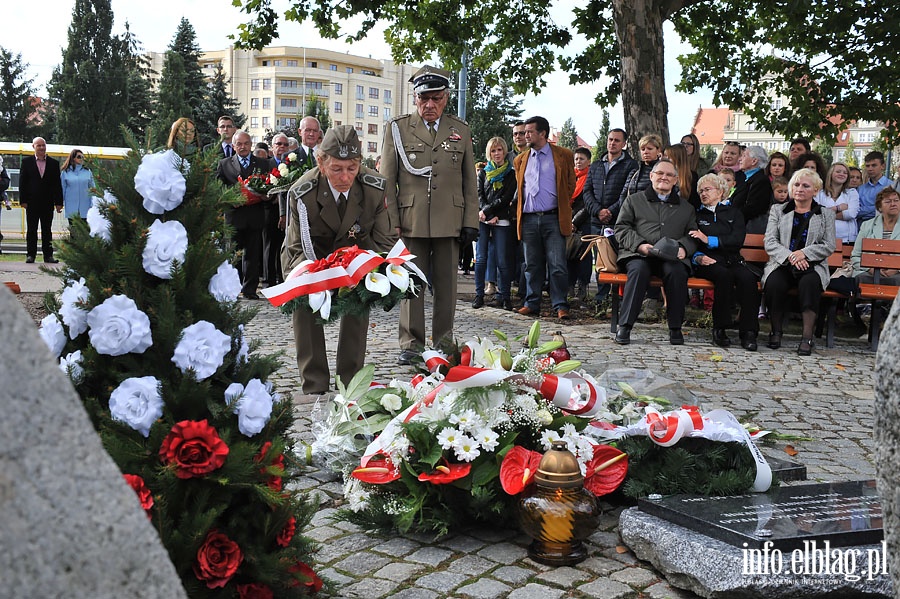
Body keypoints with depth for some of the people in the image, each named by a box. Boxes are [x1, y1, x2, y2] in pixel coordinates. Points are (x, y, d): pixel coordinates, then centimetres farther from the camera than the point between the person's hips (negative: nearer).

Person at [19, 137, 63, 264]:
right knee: (31, 230, 3)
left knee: (47, 230, 5)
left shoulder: (53, 163, 7)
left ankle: (48, 255, 8)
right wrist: (23, 200, -5)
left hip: (48, 203, 1)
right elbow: (22, 182, 3)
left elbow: (57, 184, 6)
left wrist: (58, 202, 0)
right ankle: (30, 255, 8)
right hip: (32, 202, -1)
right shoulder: (26, 162, 5)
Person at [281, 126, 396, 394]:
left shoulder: (375, 188, -26)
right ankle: (315, 388, -6)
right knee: (305, 308, -16)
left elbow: (385, 241, -16)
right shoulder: (302, 193, -31)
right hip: (310, 256, -2)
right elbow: (300, 249, -22)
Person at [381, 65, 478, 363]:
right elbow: (387, 180, 4)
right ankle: (411, 344, 11)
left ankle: (443, 344, 17)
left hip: (450, 223, 2)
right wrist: (391, 222, -4)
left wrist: (471, 222, 4)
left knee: (446, 285, 6)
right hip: (410, 221, -1)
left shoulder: (461, 130, 12)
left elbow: (470, 181, 12)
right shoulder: (397, 128, 6)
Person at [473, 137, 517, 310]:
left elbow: (507, 198, -2)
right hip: (483, 219, 2)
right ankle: (479, 295, 4)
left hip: (502, 220, -2)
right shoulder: (483, 173, 16)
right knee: (481, 258, -1)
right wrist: (490, 216, -9)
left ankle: (504, 296, 0)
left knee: (503, 260, -6)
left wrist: (487, 211, -9)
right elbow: (479, 195, 6)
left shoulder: (511, 174, 8)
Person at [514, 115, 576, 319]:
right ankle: (532, 303, 14)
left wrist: (562, 207, 9)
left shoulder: (563, 155, 5)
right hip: (529, 219, 4)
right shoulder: (521, 159, 16)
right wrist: (520, 213, 15)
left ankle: (561, 306, 0)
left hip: (553, 218, -3)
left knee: (557, 265, -6)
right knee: (532, 265, 7)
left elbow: (570, 184, 9)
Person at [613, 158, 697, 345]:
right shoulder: (634, 200, 20)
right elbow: (621, 228, 10)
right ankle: (625, 326, -31)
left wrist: (683, 248, -5)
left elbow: (693, 235, 18)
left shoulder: (686, 207, 26)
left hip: (672, 258, 1)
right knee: (639, 269, -37)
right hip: (638, 255, -1)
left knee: (677, 271, -35)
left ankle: (675, 328, -23)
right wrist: (639, 245, -8)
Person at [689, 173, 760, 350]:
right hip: (708, 262, -1)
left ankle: (748, 332, -31)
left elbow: (738, 240, 2)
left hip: (732, 260, 1)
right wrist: (698, 257, -11)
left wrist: (709, 240, -7)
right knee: (724, 275, -36)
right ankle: (719, 329, -27)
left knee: (748, 277, -32)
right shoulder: (697, 215, 21)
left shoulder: (733, 212, 20)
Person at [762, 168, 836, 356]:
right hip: (782, 264, 1)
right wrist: (790, 256, -15)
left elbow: (829, 246, 4)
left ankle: (807, 337, -33)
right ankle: (776, 331, -17)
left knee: (809, 283, -37)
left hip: (813, 265, 0)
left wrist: (803, 253, -14)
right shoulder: (778, 210, 16)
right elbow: (770, 242, 3)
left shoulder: (826, 215, 15)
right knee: (775, 283, -34)